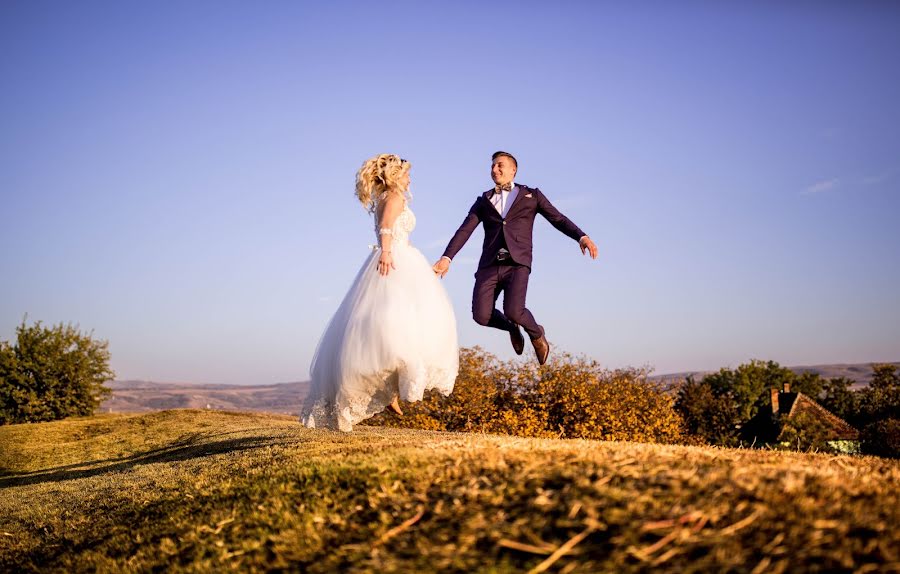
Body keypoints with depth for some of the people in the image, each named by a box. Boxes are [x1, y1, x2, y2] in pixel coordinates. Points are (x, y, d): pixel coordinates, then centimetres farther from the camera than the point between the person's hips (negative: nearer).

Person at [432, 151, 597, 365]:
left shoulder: (531, 195, 13)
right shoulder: (483, 201, 18)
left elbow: (558, 219, 5)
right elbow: (464, 231, 9)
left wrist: (582, 236, -13)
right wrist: (446, 257, -6)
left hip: (517, 264, -3)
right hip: (489, 265, 3)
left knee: (513, 312, -23)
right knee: (481, 315, -14)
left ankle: (536, 333, 13)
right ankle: (512, 328, 21)